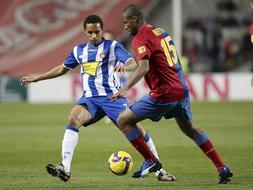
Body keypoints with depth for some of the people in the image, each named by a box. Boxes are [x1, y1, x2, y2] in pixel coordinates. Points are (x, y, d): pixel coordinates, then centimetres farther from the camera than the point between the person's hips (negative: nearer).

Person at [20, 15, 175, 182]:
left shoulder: (112, 46, 0)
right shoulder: (79, 50, 13)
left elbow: (133, 63, -14)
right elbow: (63, 68, 28)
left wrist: (124, 66, -38)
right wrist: (36, 78, 29)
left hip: (113, 96, -3)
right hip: (90, 98, 3)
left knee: (134, 129, -11)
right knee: (73, 119, -26)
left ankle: (158, 168, 6)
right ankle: (65, 169, -33)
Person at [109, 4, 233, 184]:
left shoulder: (140, 38, -12)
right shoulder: (161, 32, 15)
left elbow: (144, 68, -28)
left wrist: (125, 89, -39)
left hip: (164, 95, -9)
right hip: (182, 90, 9)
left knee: (123, 120, -1)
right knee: (189, 128, 26)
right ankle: (222, 169, 23)